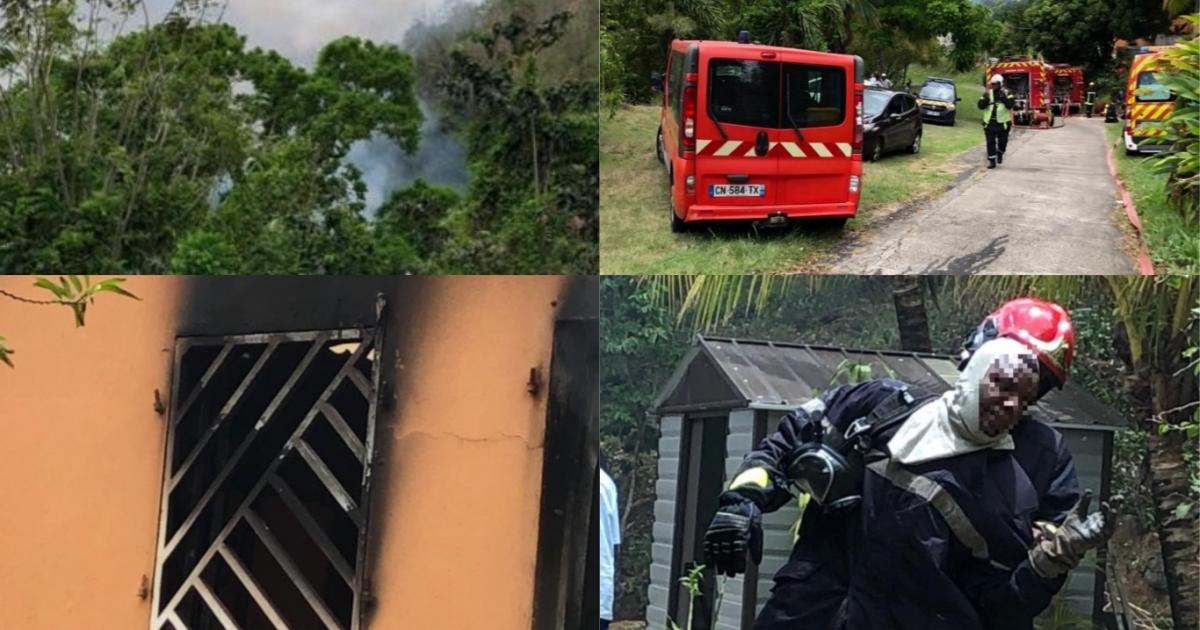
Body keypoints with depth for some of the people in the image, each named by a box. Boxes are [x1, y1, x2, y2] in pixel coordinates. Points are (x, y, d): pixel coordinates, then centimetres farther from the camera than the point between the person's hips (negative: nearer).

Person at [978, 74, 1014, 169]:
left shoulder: (1007, 93, -1)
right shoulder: (988, 93, 6)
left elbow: (1010, 105, -15)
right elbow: (981, 106, -2)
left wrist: (1003, 96, -23)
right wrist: (985, 97, -17)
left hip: (1003, 122, -1)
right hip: (989, 122, 1)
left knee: (1002, 141, 6)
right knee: (990, 142, -1)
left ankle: (1000, 154, 37)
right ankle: (992, 161, 5)